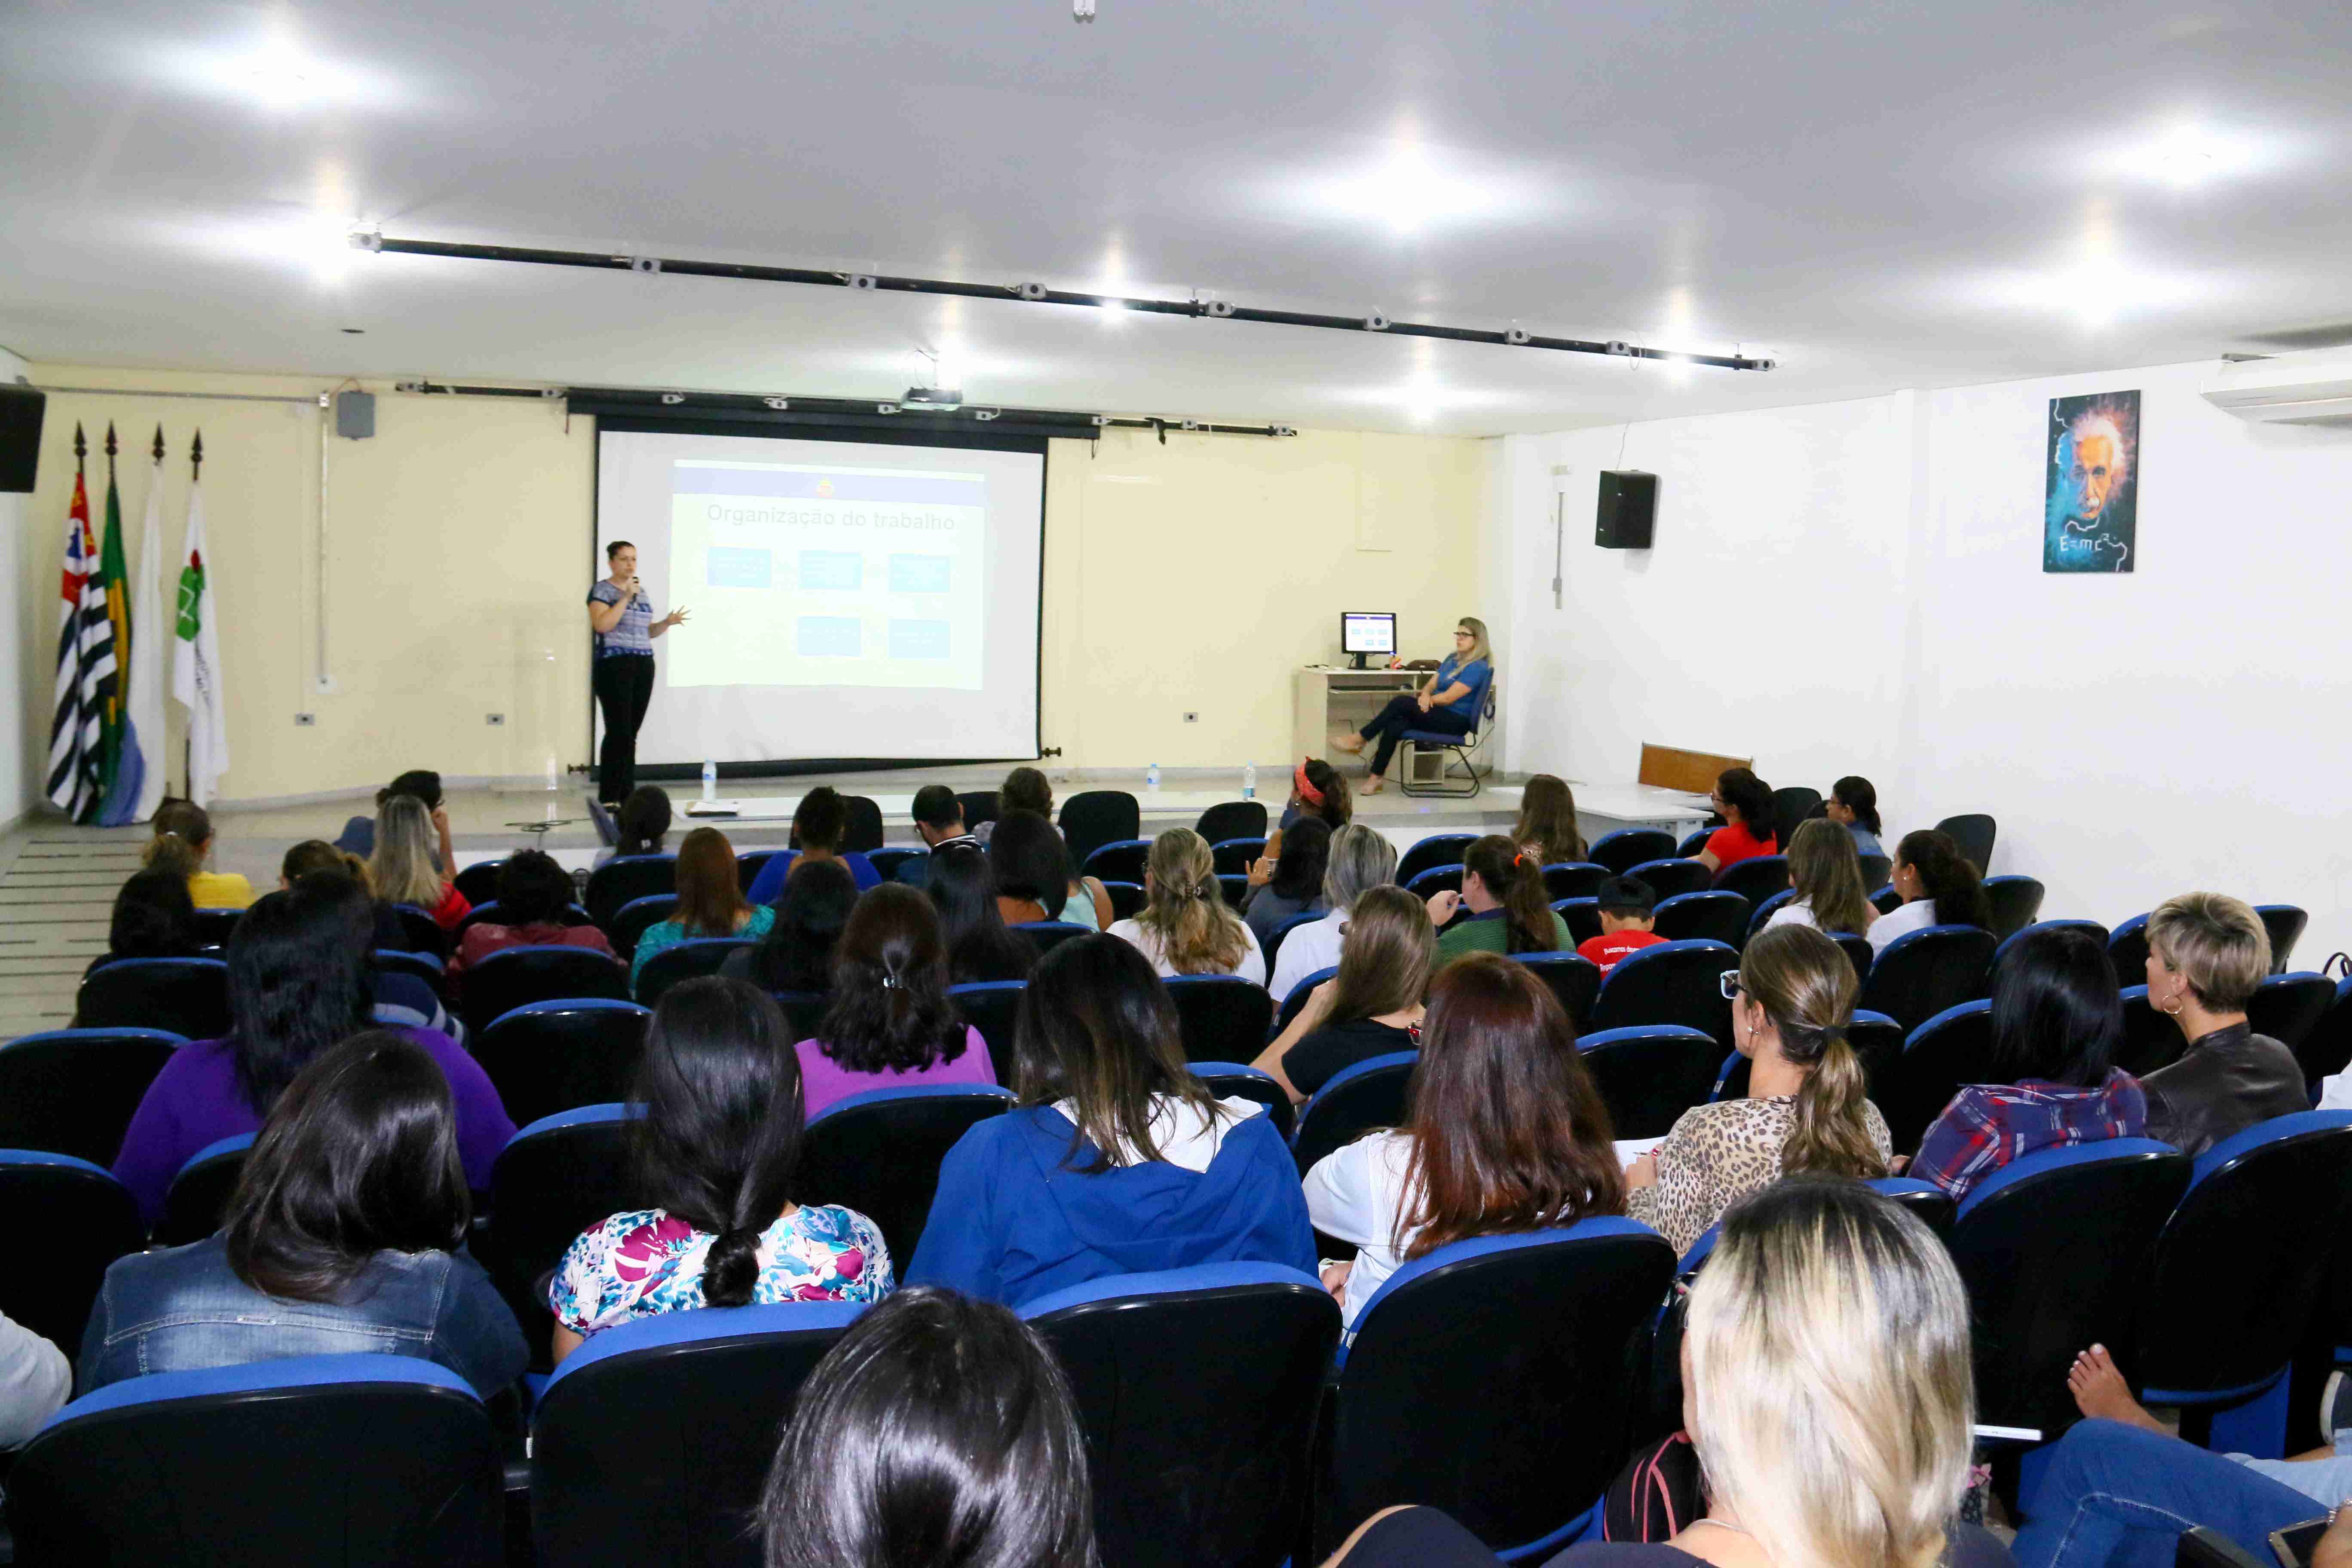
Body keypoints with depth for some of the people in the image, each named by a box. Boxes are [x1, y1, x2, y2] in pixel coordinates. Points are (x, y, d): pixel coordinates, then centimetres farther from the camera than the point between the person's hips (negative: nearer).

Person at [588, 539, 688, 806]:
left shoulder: (642, 591, 18)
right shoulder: (602, 590, -3)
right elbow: (602, 625, -18)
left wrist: (668, 622, 4)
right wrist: (626, 597, -17)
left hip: (643, 667, 7)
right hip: (614, 667, -7)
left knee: (631, 734, 7)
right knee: (618, 732, -12)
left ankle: (626, 796, 10)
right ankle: (608, 798, -6)